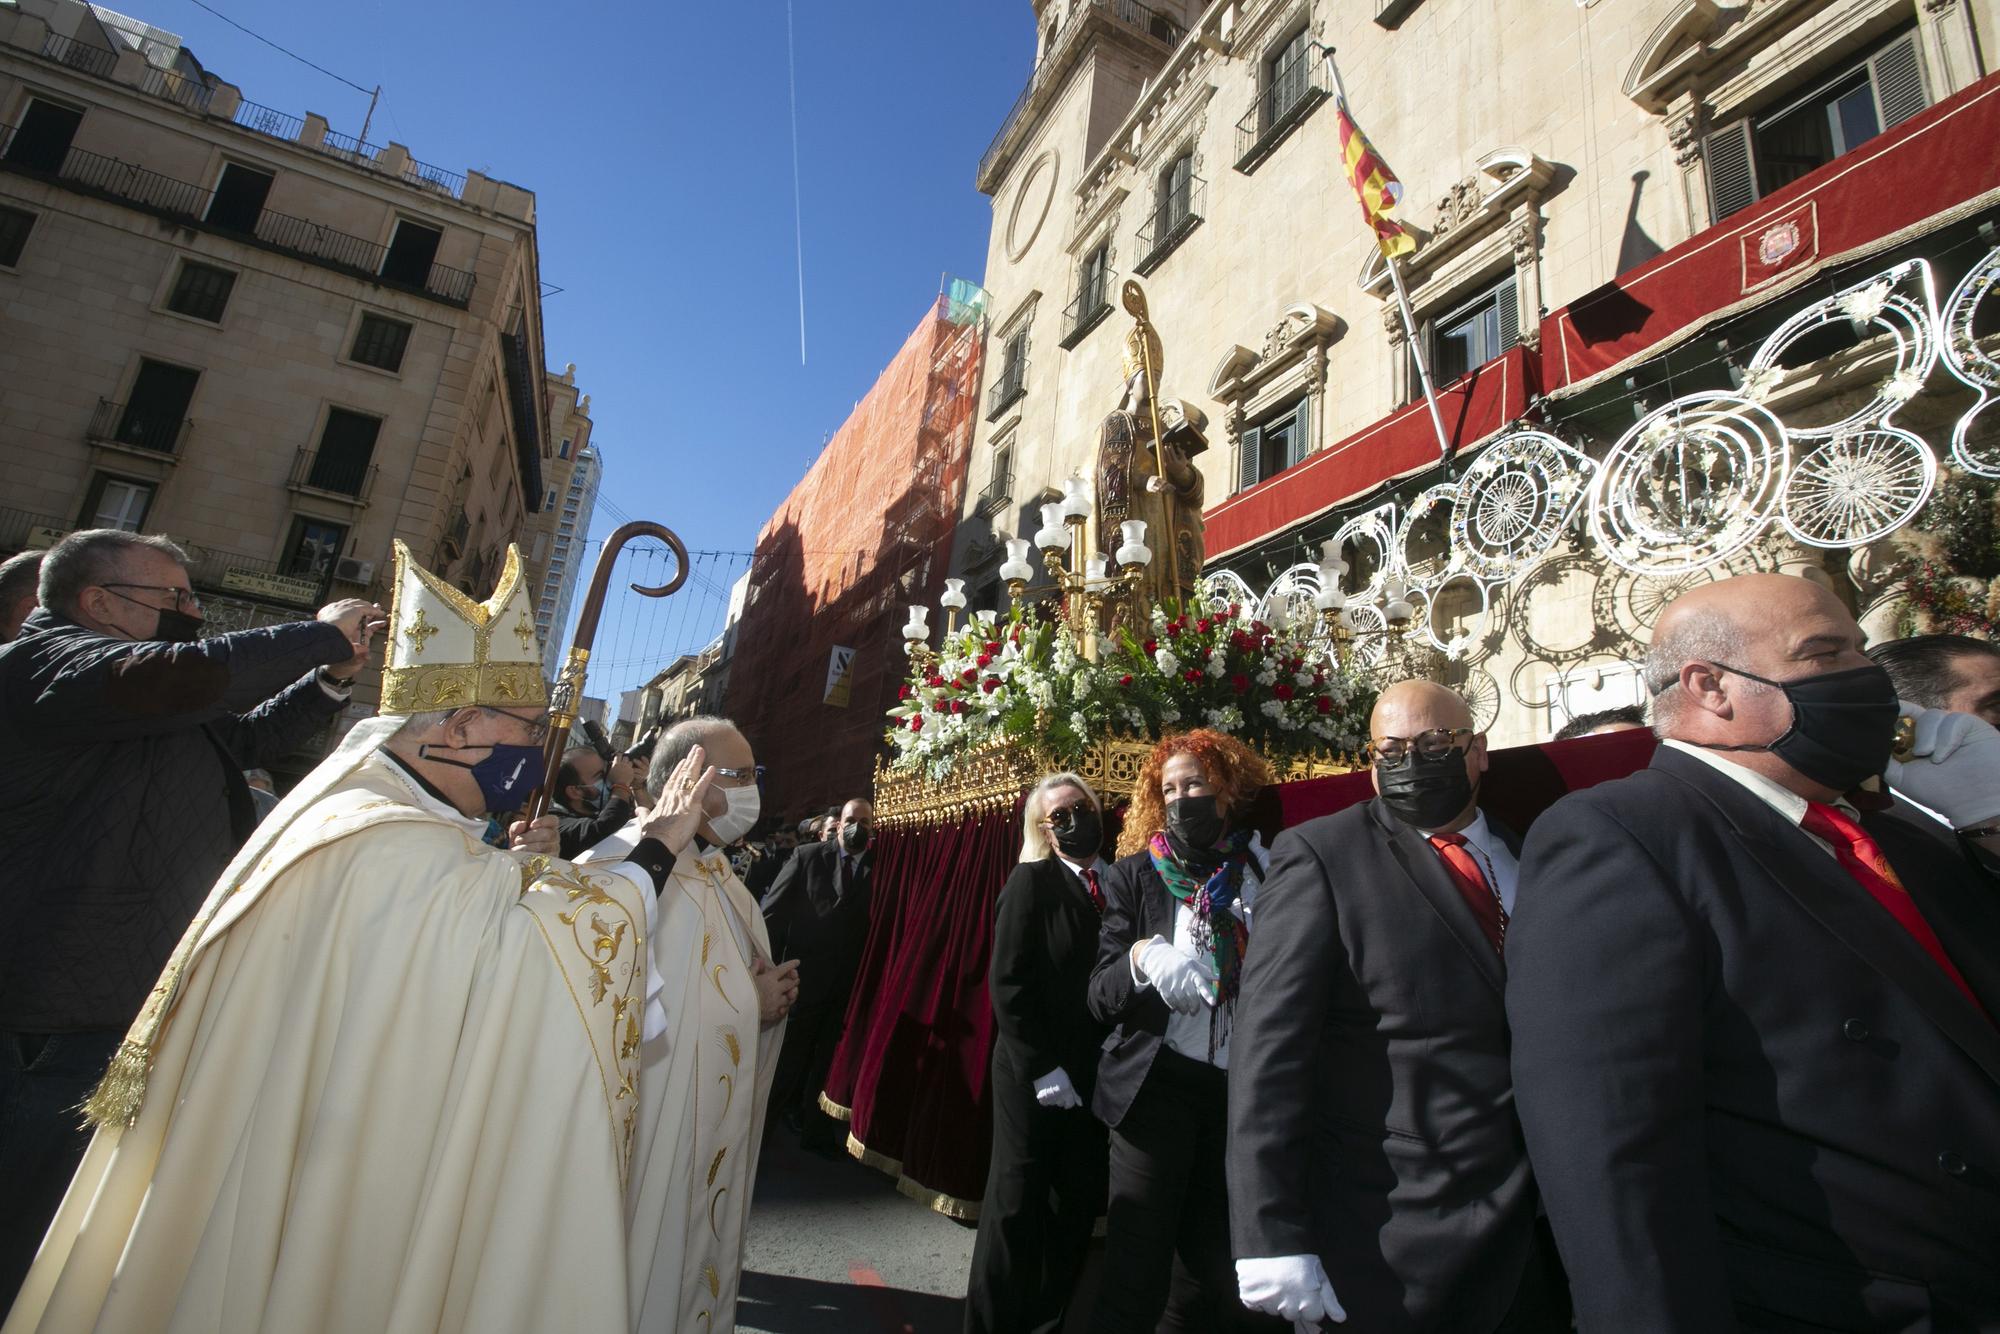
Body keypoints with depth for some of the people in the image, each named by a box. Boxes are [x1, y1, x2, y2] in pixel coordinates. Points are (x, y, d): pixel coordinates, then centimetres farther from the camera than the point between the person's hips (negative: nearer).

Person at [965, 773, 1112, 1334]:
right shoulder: (1032, 880, -8)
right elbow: (1007, 982, -12)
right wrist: (1041, 1068, -15)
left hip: (1095, 1075, 4)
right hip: (1035, 1073, -4)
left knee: (1077, 1203, 10)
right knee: (1017, 1200, 8)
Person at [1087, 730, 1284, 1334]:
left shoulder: (1268, 871, 2)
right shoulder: (1135, 874, 0)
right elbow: (1100, 996, -6)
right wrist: (1142, 956, -24)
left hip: (1242, 1088, 2)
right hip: (1157, 1085, -1)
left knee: (1212, 1264, 14)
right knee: (1136, 1271, 2)